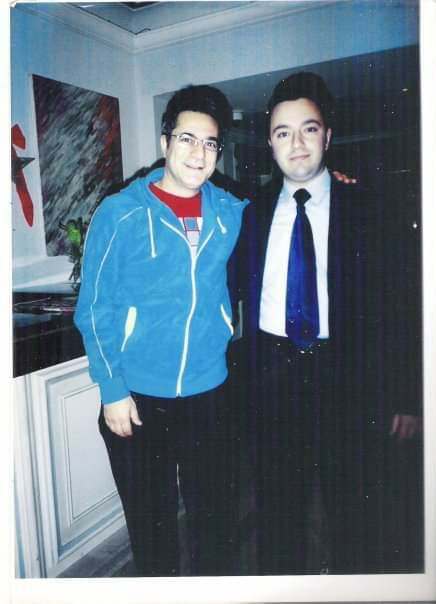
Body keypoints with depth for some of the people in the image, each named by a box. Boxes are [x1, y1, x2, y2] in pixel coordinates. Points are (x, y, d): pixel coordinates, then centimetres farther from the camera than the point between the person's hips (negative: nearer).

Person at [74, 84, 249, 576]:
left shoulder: (232, 212, 0)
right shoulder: (120, 213, -9)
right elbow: (94, 309, -6)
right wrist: (112, 390, -9)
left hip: (209, 394, 3)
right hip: (138, 400, -2)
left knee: (216, 519, 17)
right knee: (151, 523, 17)